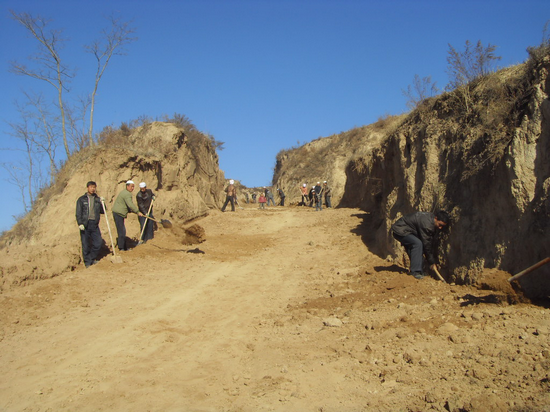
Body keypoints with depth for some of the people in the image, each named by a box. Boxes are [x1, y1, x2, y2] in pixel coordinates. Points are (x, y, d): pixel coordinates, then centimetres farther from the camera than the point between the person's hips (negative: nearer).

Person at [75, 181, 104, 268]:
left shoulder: (97, 199, 13)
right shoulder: (81, 199, 4)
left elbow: (102, 211, 13)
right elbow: (78, 213, -1)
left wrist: (102, 203, -2)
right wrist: (80, 223, -12)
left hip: (95, 225, 3)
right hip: (85, 225, -3)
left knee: (98, 243, 0)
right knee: (86, 245, 1)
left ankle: (92, 259, 19)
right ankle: (87, 262, 12)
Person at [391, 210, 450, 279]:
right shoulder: (427, 224, -30)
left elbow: (431, 242, 7)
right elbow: (426, 244, -24)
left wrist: (432, 261, 8)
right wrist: (432, 262, -14)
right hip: (400, 231, -11)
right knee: (417, 244, -26)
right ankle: (415, 271, -23)